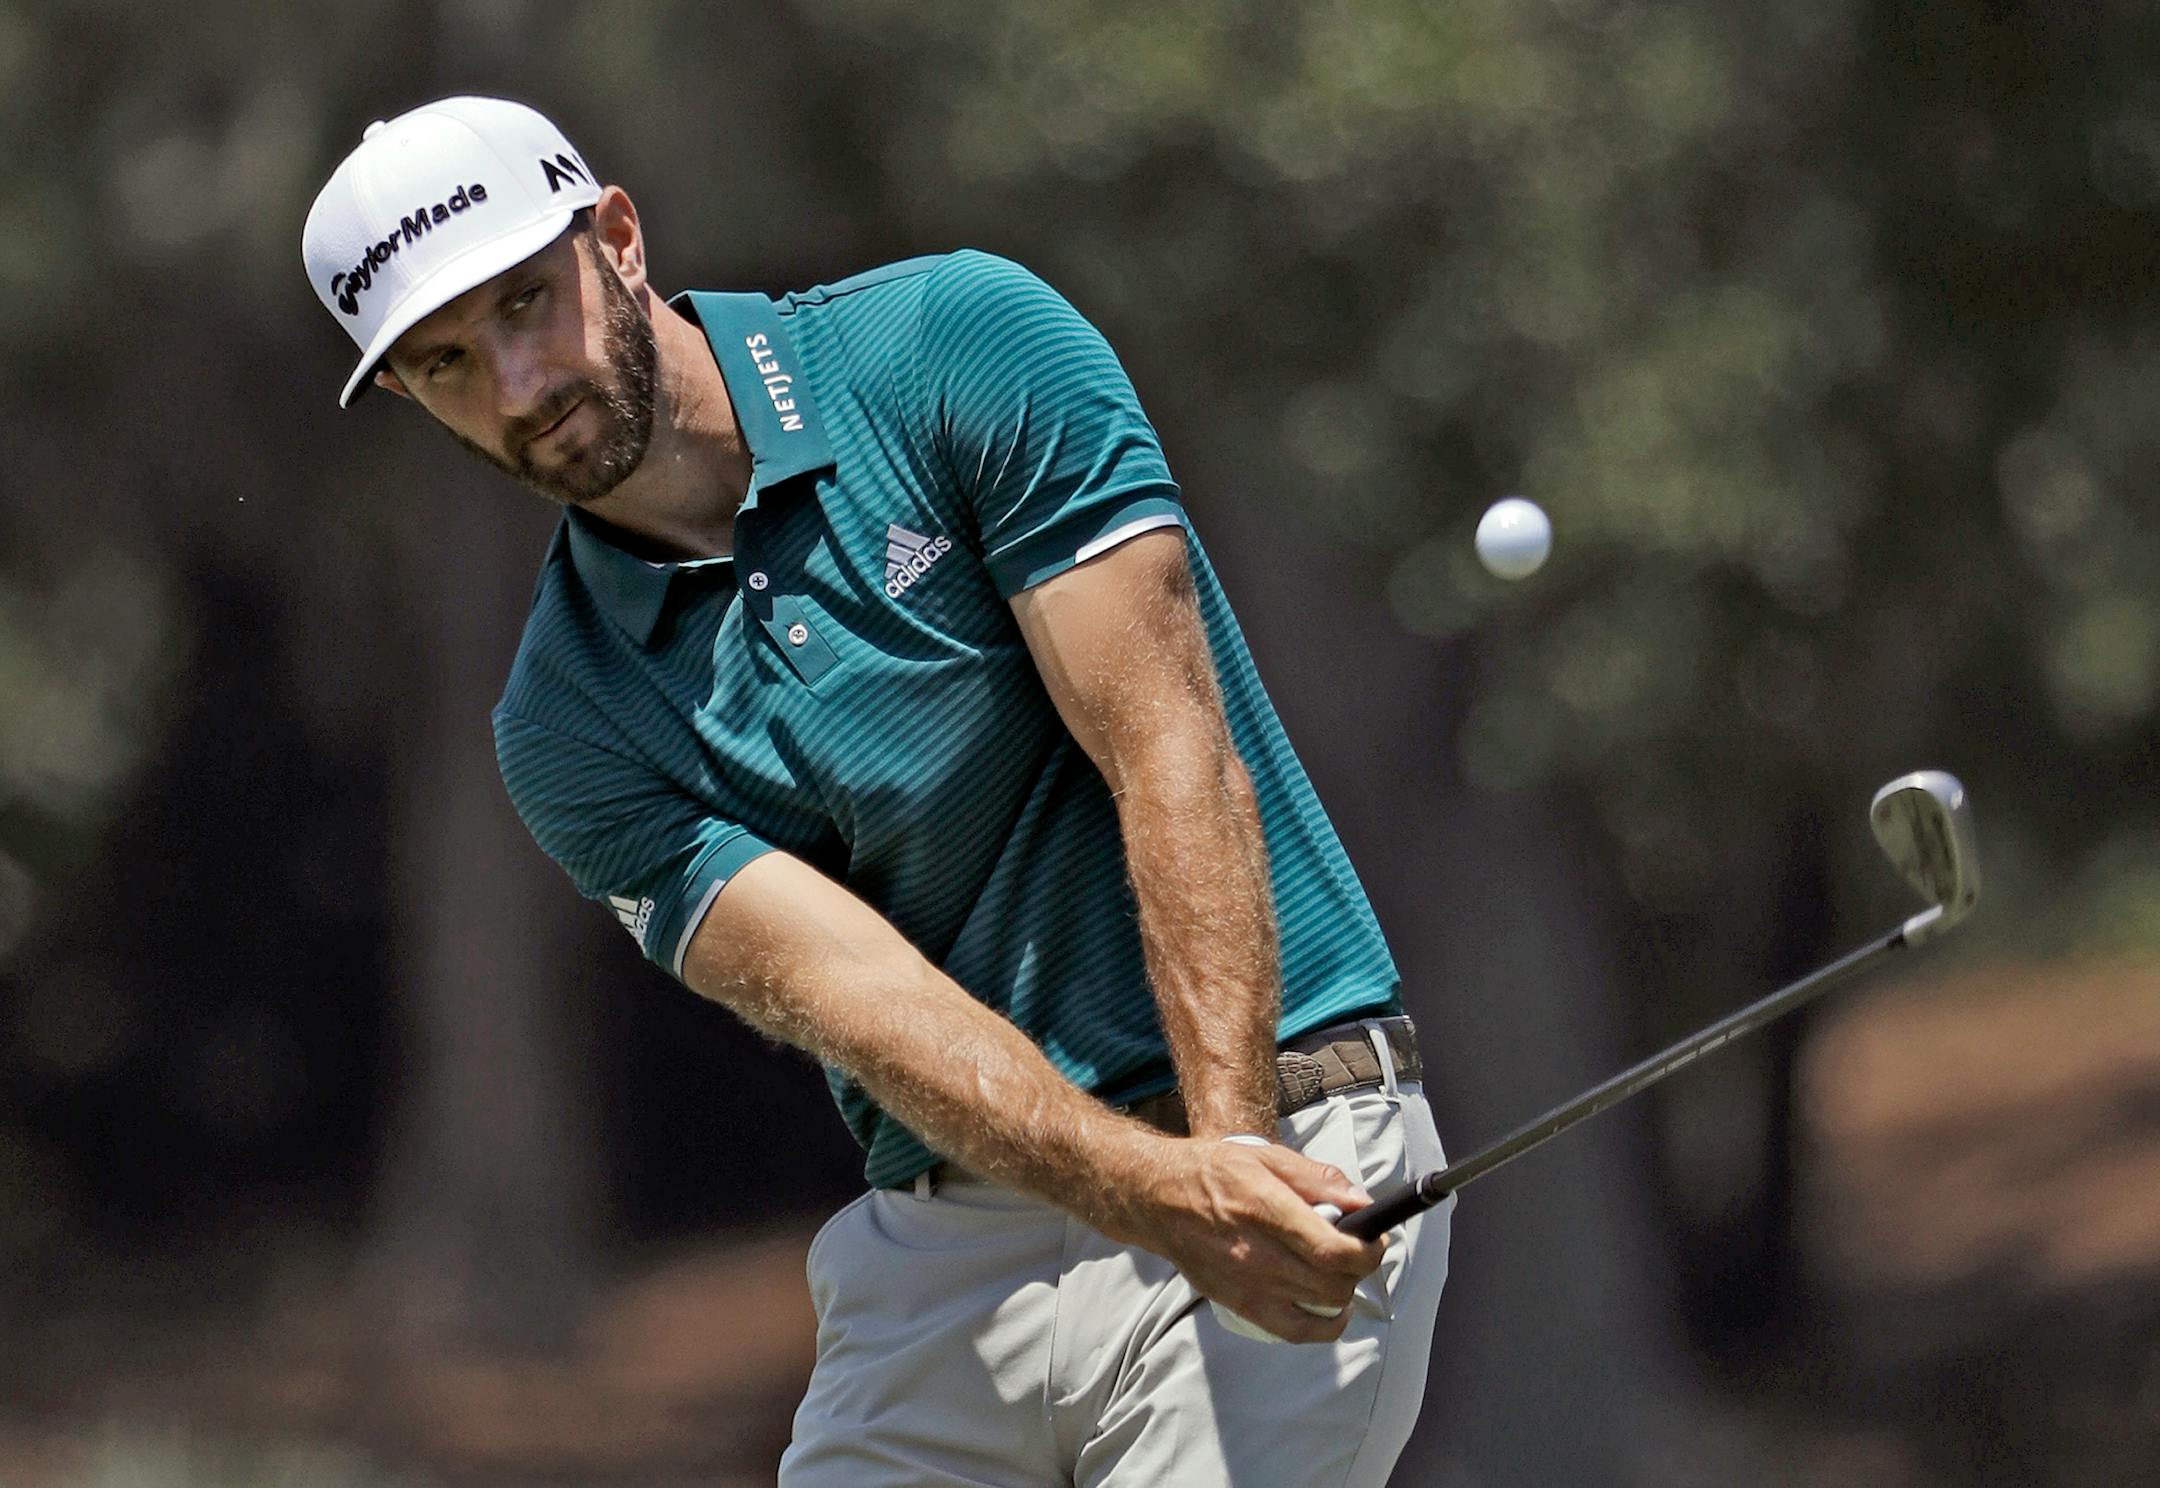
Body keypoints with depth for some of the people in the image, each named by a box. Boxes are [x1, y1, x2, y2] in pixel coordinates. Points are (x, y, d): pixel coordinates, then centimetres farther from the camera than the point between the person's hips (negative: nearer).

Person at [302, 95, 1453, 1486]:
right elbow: (859, 995, -11)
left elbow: (1172, 759, -11)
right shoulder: (569, 730, 2)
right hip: (940, 1253, 4)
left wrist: (1235, 1147, -22)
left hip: (1286, 1141, -4)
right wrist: (1158, 1191, -28)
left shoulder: (961, 345, -5)